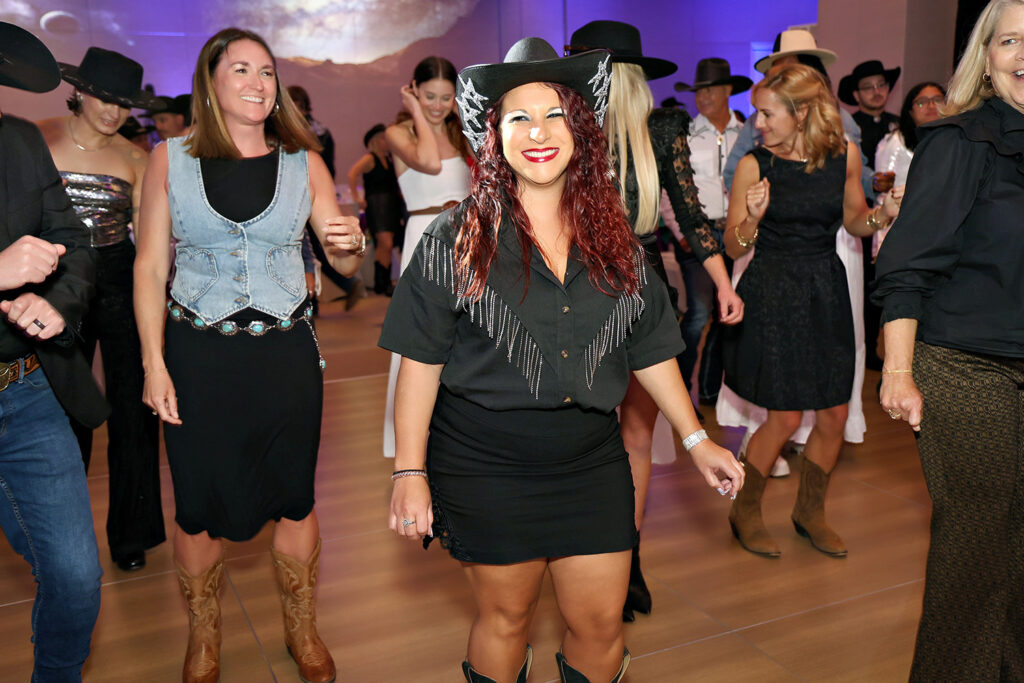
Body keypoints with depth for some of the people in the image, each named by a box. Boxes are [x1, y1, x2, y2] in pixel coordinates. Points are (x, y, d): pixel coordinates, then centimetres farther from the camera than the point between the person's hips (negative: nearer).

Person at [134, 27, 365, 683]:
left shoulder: (304, 162, 3)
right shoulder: (170, 160, 1)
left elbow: (346, 262, 6)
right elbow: (150, 266, 1)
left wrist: (353, 243, -19)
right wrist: (154, 363, -5)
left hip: (287, 352, 1)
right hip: (198, 354, 0)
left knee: (294, 499, 10)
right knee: (199, 508, 9)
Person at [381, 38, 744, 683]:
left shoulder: (614, 239, 3)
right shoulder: (457, 240, -7)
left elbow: (650, 350, 10)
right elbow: (420, 362, -7)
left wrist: (697, 440, 8)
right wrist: (410, 471, -9)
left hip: (591, 461, 3)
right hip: (485, 466, -2)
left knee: (602, 624, 9)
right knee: (505, 616, 13)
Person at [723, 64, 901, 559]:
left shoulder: (844, 154, 2)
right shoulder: (754, 165, -6)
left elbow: (854, 221, 15)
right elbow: (732, 247, -3)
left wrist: (884, 214, -6)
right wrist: (753, 219, -23)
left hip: (827, 290, 4)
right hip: (771, 292, -4)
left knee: (834, 416, 7)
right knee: (785, 417, -3)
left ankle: (809, 510, 31)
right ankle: (745, 511, 22)